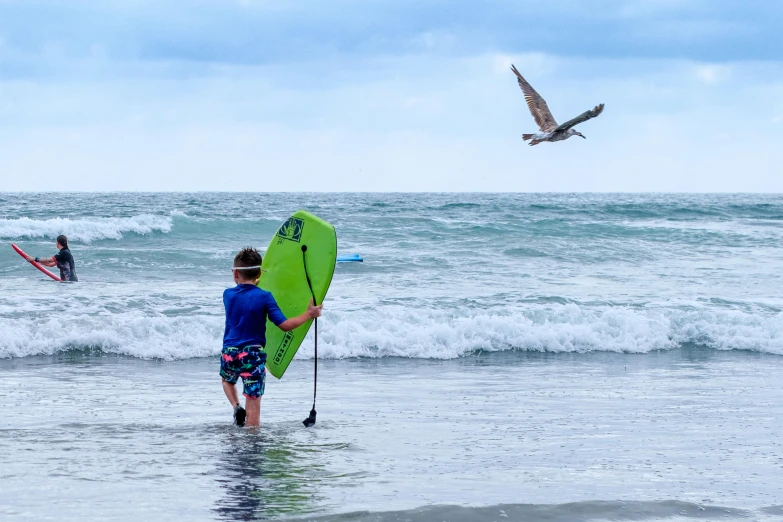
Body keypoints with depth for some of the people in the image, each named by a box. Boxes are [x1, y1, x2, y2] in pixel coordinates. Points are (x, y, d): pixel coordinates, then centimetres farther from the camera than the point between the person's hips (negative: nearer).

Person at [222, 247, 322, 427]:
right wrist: (308, 315, -2)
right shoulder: (264, 297, -10)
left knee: (227, 380, 33)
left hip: (229, 353, 3)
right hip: (253, 355, -3)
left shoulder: (228, 295, -1)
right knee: (253, 405, 1)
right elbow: (284, 325, -12)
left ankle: (236, 407, 9)